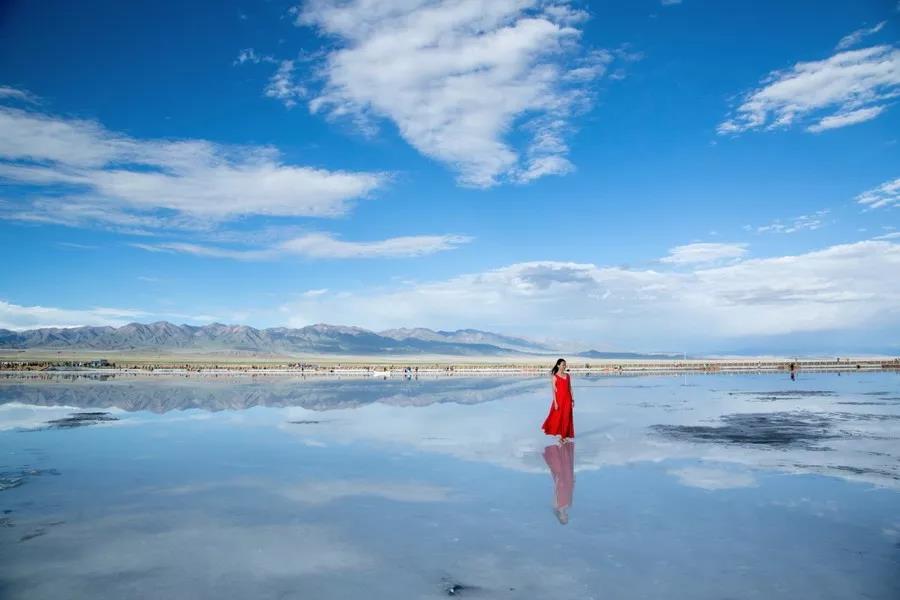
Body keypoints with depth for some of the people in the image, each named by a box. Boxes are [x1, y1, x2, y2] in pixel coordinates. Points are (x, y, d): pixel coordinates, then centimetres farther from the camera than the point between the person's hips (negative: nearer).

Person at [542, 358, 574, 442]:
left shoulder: (567, 376, 7)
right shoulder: (554, 377, -7)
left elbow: (570, 388, 11)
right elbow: (554, 390, -9)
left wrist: (572, 399, 9)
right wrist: (555, 402, -14)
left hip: (567, 399, 5)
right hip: (559, 399, -5)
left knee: (566, 418, 7)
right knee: (557, 417, 2)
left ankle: (565, 435, 16)